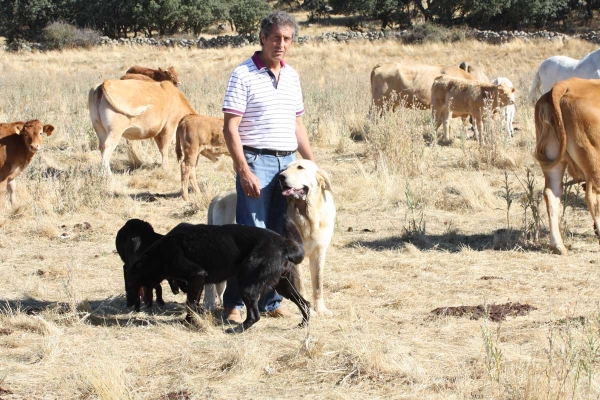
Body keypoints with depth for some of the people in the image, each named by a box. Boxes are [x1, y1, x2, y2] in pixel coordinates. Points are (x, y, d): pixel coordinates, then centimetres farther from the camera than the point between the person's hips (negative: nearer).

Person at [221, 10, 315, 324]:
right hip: (256, 161, -6)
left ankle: (270, 301, 16)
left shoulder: (291, 76, 13)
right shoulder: (243, 75, -7)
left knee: (280, 237, 8)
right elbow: (230, 127, -11)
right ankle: (233, 304, -2)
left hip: (288, 163, 6)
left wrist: (312, 164, 14)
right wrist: (244, 171, -18)